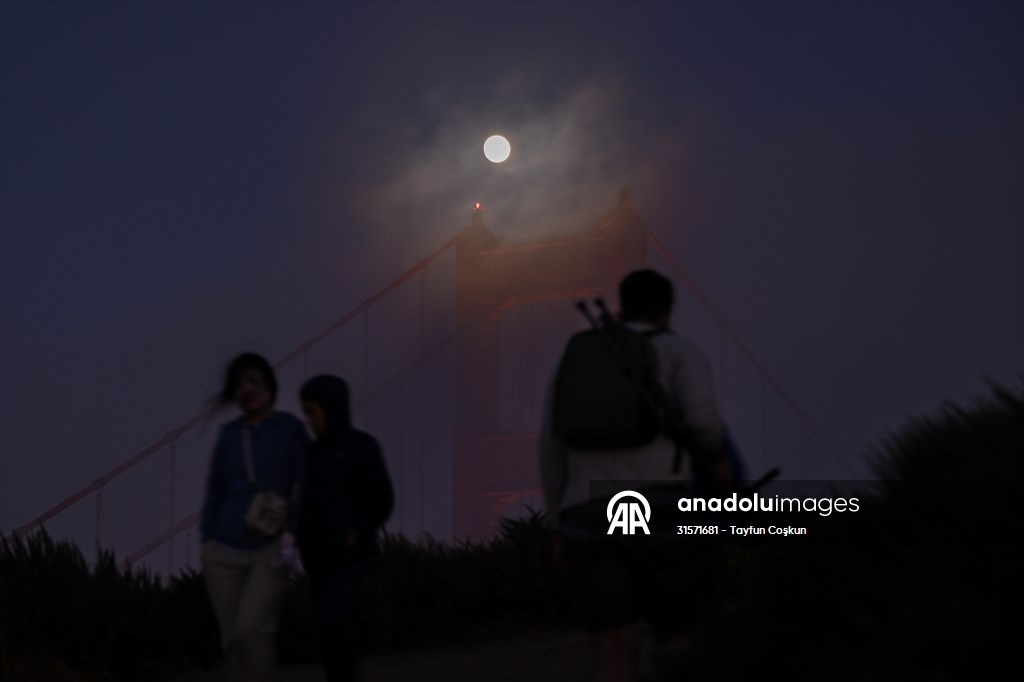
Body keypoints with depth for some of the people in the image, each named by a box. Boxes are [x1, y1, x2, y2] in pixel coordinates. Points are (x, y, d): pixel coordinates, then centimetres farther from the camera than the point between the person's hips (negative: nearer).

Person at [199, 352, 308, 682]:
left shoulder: (291, 428, -2)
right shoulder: (229, 433, 7)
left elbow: (305, 486, -3)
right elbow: (215, 489, 11)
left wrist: (292, 531, -16)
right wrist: (206, 541, 4)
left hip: (269, 552, -4)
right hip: (224, 553, 4)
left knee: (250, 630, -22)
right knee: (232, 640, 2)